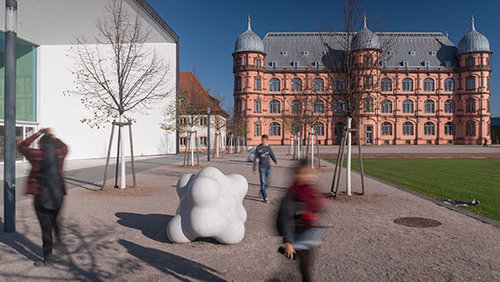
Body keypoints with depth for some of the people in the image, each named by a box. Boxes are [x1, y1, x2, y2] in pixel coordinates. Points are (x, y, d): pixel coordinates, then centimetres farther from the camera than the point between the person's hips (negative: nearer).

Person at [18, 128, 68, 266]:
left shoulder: (37, 155, -10)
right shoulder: (59, 154, -3)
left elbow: (22, 146, 9)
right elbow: (64, 147, 23)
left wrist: (37, 134, 13)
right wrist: (52, 136, 26)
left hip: (41, 197, -3)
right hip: (57, 196, 3)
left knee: (46, 227, 4)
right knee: (54, 220, 28)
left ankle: (48, 257, 13)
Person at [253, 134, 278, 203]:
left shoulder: (268, 147, 6)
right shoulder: (258, 148, -4)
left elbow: (272, 155, 3)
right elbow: (255, 159, -1)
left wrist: (275, 161, -19)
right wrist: (254, 169, -3)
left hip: (268, 167, 4)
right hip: (262, 167, -4)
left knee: (266, 182, 9)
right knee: (263, 182, -8)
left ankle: (261, 191, 36)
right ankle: (265, 198, -3)